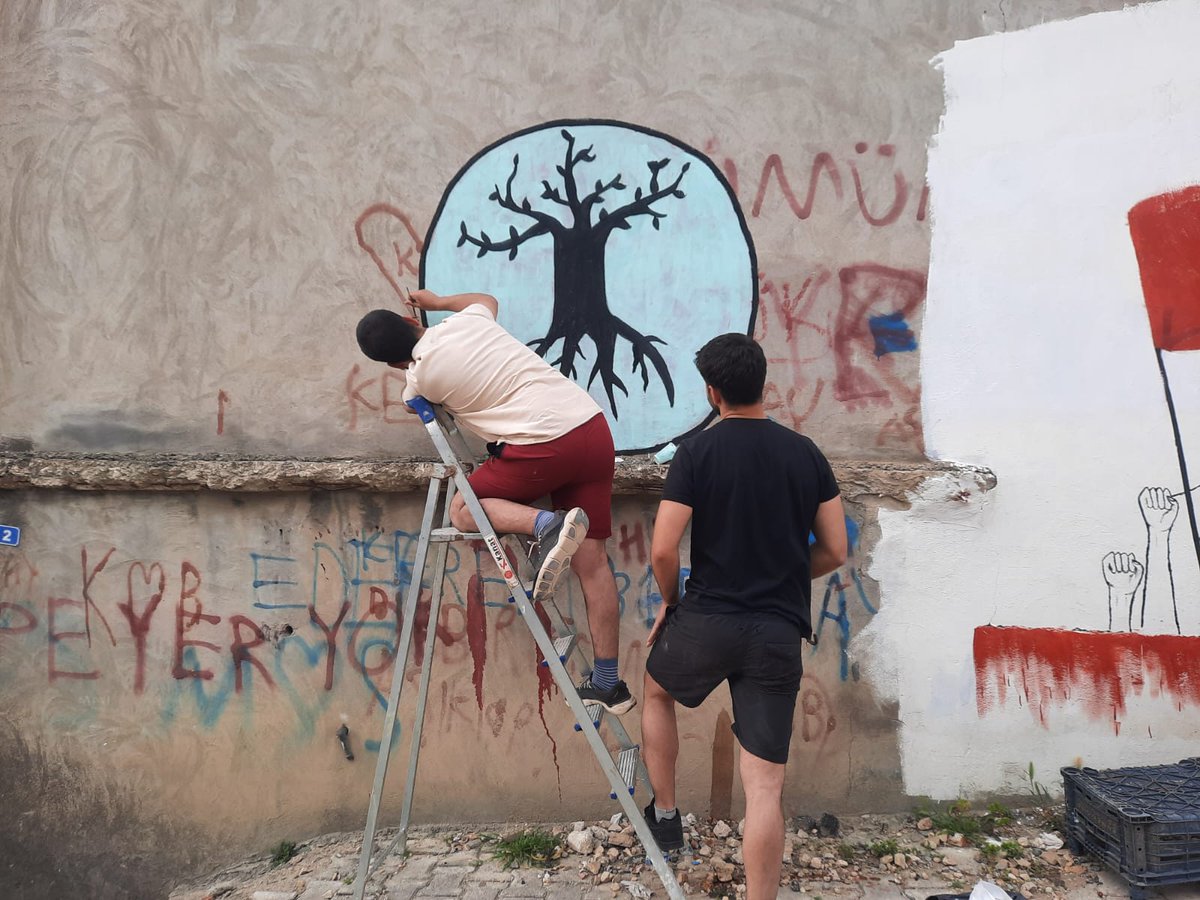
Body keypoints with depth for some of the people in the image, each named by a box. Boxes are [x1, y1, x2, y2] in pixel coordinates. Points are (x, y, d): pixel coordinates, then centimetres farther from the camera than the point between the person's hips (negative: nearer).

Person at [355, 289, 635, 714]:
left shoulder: (419, 378, 1)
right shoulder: (468, 320, 12)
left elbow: (419, 407, 27)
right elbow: (488, 299, 39)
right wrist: (437, 301, 49)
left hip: (543, 446, -6)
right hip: (594, 426, 7)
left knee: (463, 510, 14)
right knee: (592, 560, 8)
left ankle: (545, 525, -14)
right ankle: (608, 684, 13)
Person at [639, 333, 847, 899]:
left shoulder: (696, 453, -7)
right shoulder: (805, 454, 3)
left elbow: (662, 551, -12)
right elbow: (835, 551, 7)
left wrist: (671, 600, 7)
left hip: (706, 622, -1)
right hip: (779, 636, 2)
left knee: (656, 691, 30)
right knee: (765, 785, 4)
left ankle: (665, 816, 37)